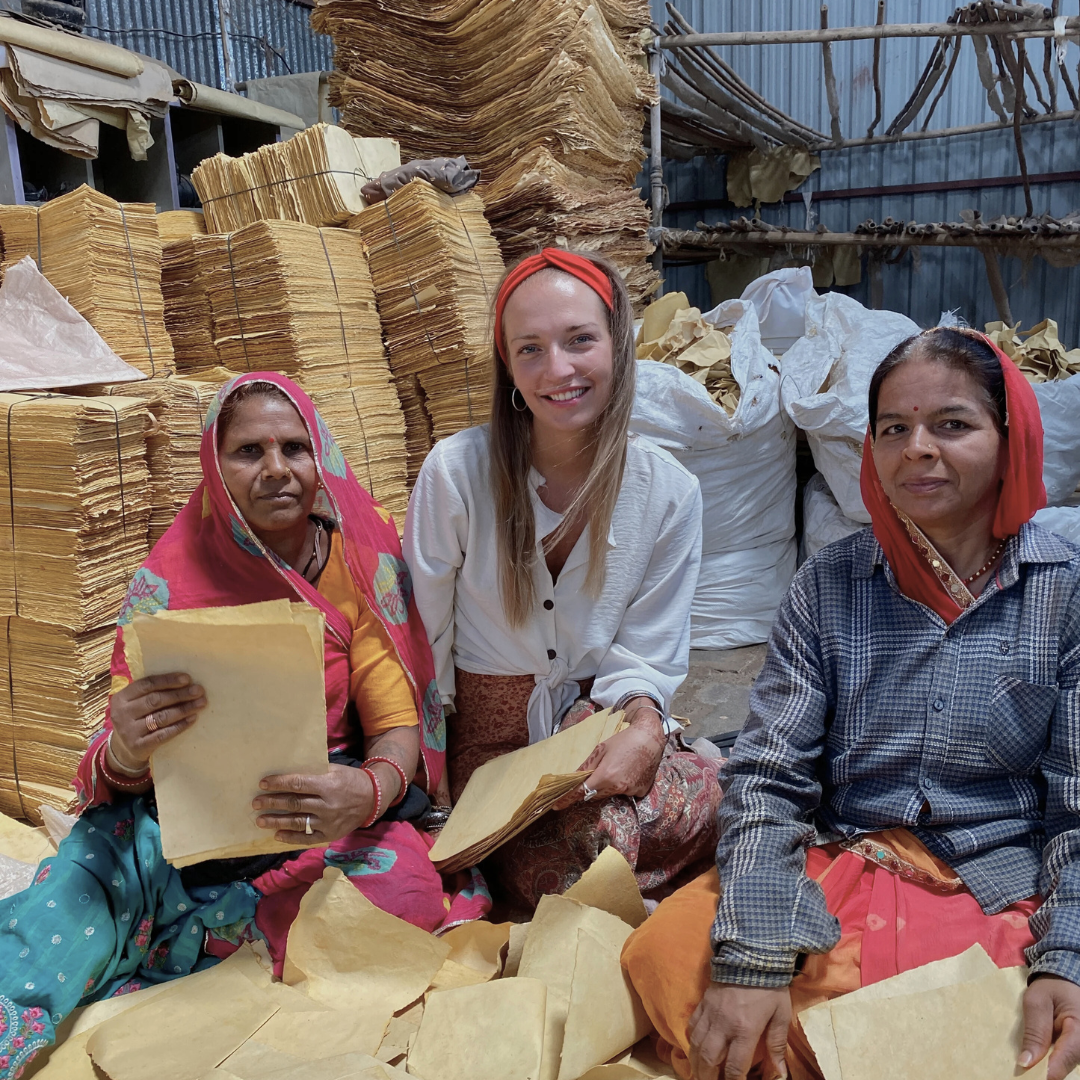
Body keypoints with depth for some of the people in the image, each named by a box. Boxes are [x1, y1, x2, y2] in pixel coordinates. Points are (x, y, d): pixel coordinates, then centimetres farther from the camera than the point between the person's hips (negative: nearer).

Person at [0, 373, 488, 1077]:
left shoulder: (362, 564, -5)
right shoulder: (172, 580, -5)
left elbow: (398, 726, -9)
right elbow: (117, 766, -9)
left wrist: (369, 791, -34)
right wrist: (125, 752, -36)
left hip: (326, 808, 2)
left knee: (400, 888, -31)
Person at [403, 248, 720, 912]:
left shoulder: (669, 492, -4)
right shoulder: (457, 471, -9)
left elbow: (647, 654, 1)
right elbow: (422, 639, -2)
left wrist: (643, 728, -21)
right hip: (493, 739, -2)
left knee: (717, 799, -26)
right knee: (587, 843, -30)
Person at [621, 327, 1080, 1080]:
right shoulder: (827, 586, 1)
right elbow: (769, 775, -5)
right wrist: (755, 957, -17)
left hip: (1001, 900, 0)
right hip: (836, 878, 1)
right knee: (670, 955, -22)